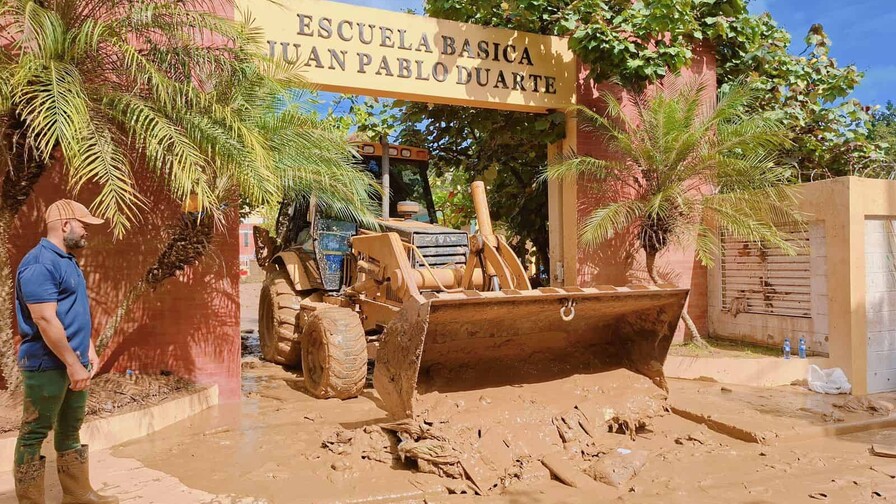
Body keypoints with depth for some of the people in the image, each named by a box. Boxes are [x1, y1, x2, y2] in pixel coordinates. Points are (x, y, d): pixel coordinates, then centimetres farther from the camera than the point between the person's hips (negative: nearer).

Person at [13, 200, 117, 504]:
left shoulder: (67, 260, 13)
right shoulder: (40, 263, -18)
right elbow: (45, 320, -24)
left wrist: (89, 351, 15)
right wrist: (73, 363, -21)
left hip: (73, 363, 10)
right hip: (47, 365, -10)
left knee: (70, 429, 17)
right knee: (34, 434, 2)